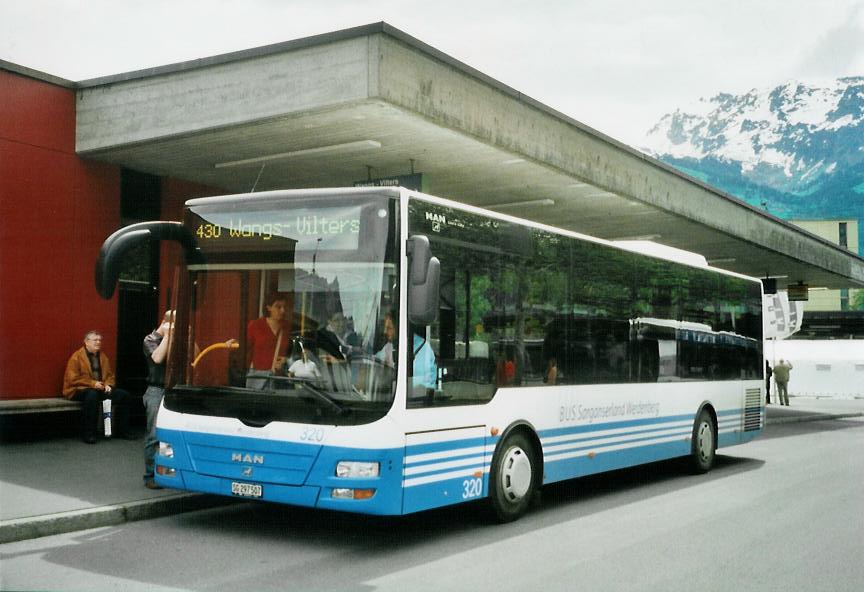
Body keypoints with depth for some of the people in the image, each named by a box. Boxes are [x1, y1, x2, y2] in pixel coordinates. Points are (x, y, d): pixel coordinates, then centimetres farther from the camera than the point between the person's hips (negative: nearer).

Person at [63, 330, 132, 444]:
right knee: (92, 395, -41)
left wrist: (108, 385, -6)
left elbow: (109, 375, 17)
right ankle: (88, 433, -32)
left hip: (100, 388, 7)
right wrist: (92, 383, -22)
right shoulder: (76, 357, -6)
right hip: (80, 390, -7)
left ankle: (121, 430, 1)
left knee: (124, 395, -10)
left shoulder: (103, 356, 14)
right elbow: (73, 379, -14)